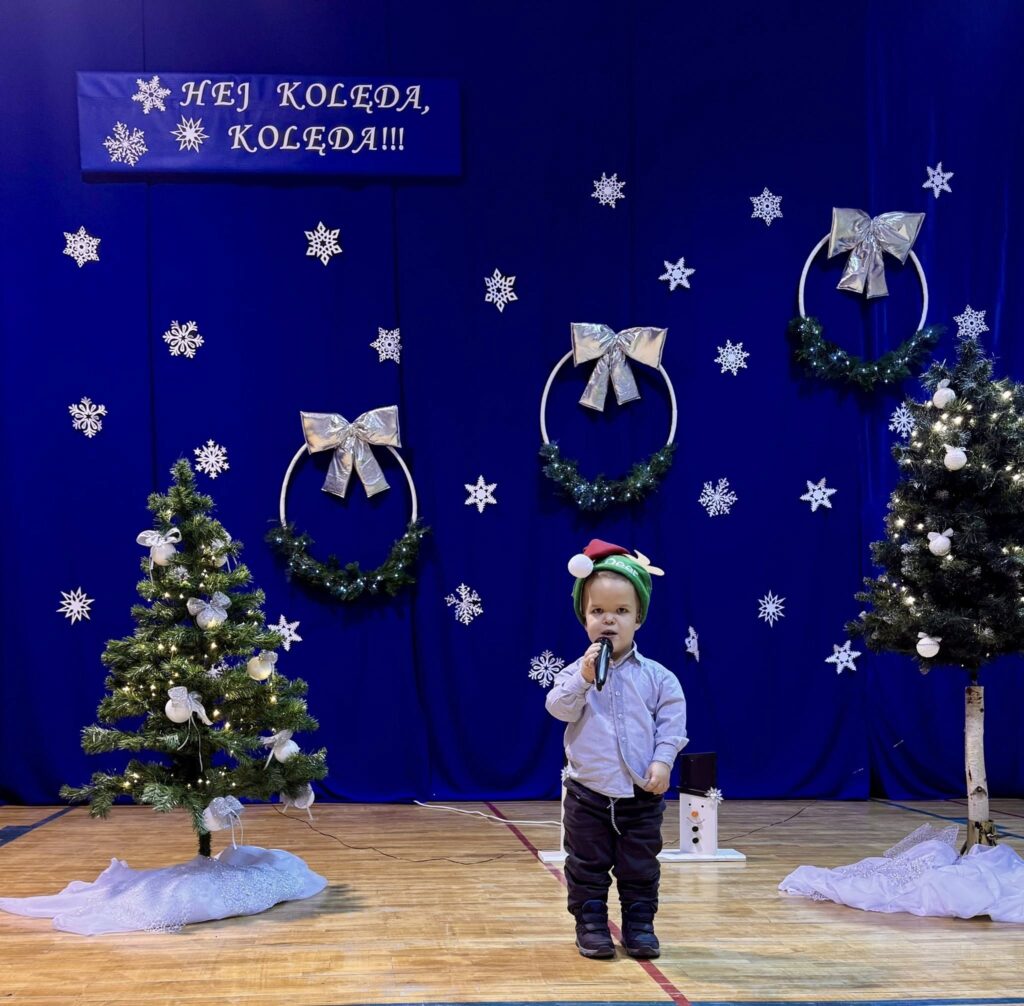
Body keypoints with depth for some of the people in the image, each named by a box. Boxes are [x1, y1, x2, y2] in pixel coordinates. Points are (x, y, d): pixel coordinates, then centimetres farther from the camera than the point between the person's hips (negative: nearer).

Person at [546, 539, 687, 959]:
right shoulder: (576, 672, -3)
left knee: (640, 868, 10)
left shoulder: (655, 676, -2)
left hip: (642, 794, 0)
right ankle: (591, 925, 21)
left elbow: (672, 722, -3)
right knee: (587, 866, 9)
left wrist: (662, 761, -14)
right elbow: (559, 708, -16)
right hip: (588, 792, 0)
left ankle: (639, 925, 23)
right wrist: (583, 678, -26)